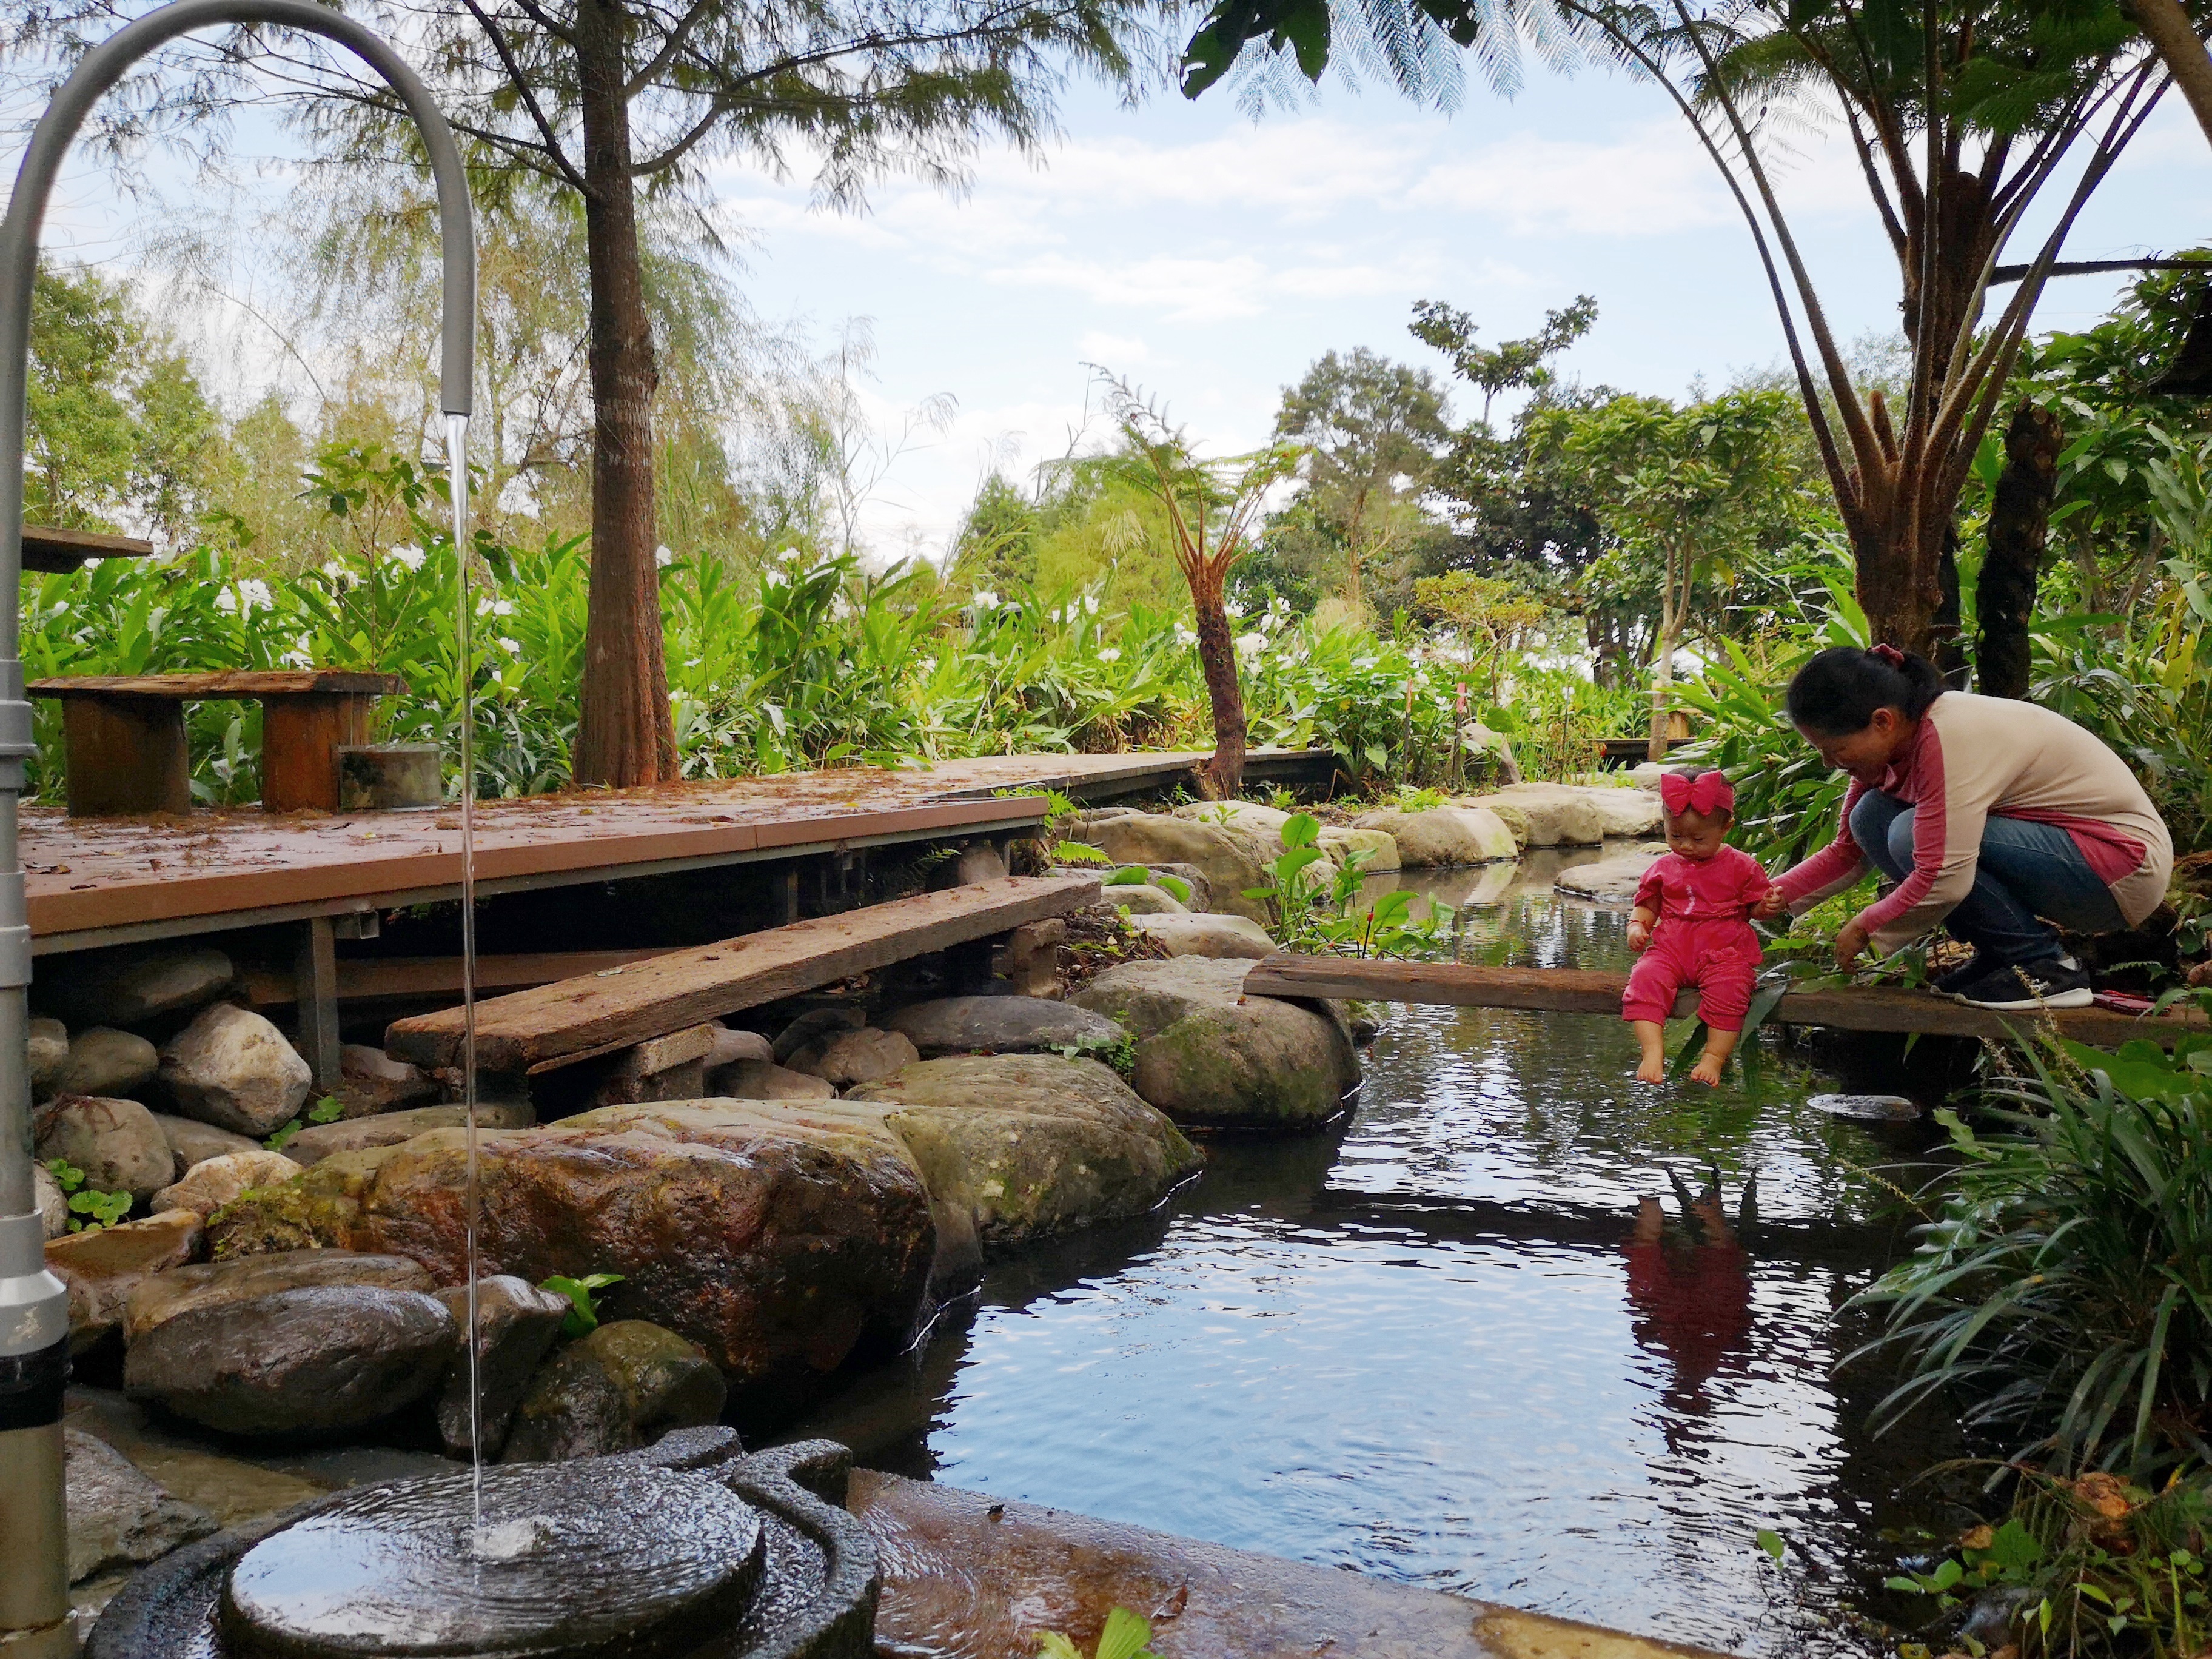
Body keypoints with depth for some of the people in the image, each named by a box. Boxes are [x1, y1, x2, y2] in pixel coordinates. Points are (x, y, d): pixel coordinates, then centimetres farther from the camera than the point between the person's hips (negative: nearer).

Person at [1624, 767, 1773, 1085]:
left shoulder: (1742, 866, 5)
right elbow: (1646, 905, 23)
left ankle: (1715, 1056, -24)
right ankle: (1653, 1053, -31)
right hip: (1671, 948, 3)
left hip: (1725, 951, -2)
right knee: (1644, 980, -26)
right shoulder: (1664, 867, 14)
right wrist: (1636, 925, 2)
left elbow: (1757, 906, 6)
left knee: (1728, 989, -33)